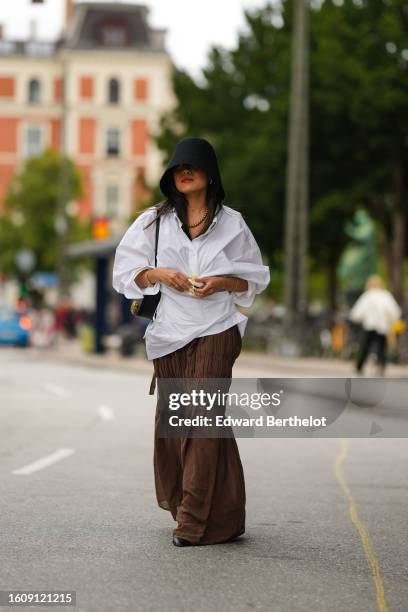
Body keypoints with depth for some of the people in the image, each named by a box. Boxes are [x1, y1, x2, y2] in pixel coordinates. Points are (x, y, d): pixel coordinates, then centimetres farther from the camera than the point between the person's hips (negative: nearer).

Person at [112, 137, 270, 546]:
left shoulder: (231, 223, 7)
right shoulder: (154, 221, 11)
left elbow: (255, 279, 12)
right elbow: (127, 271, 11)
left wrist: (221, 283, -8)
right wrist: (159, 274, -8)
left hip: (216, 331, -3)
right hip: (169, 333, 3)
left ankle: (196, 520, -11)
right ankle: (181, 503, 18)